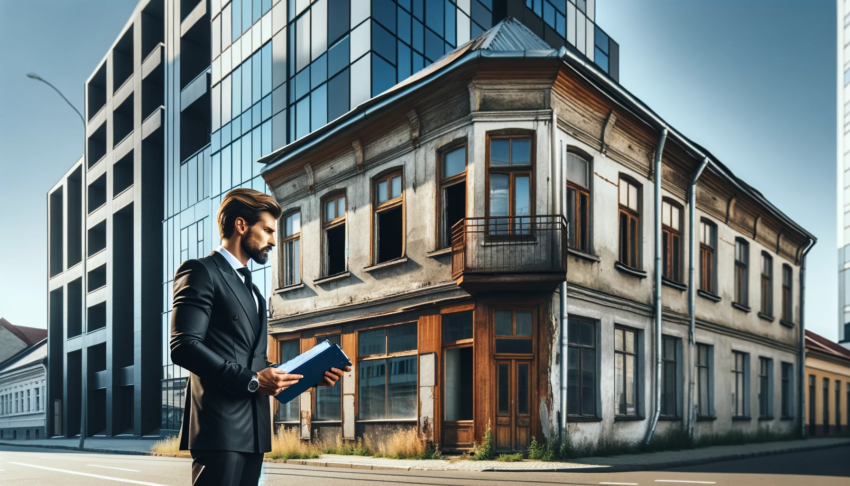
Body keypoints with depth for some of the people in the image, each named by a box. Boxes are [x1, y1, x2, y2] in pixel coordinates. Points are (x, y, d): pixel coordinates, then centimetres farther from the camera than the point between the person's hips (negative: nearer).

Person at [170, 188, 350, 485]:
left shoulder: (252, 290, 25)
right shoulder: (200, 272, -3)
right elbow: (184, 346, -15)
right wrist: (252, 380, -17)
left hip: (252, 429, 8)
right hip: (220, 427, -8)